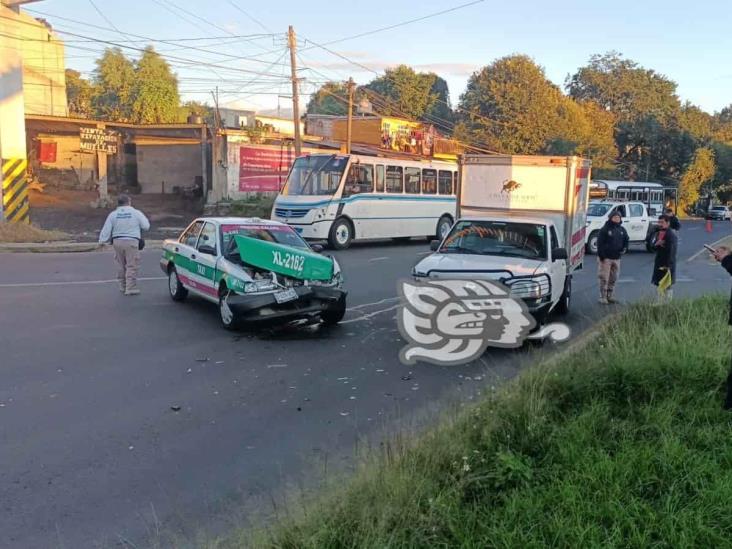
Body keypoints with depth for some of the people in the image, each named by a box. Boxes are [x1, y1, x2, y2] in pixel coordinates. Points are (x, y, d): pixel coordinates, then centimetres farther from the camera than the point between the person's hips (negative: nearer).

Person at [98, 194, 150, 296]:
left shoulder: (113, 214, 6)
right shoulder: (136, 213, -1)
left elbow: (106, 230, 2)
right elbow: (146, 226, 1)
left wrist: (102, 240, 11)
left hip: (117, 241, 4)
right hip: (131, 241, -4)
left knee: (121, 265, 15)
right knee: (132, 266, -1)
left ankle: (123, 286, 24)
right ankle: (130, 288, -4)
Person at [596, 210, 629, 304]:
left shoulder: (622, 230, 11)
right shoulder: (605, 229, -8)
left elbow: (626, 240, 24)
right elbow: (600, 243, -12)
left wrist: (624, 248, 4)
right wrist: (601, 255, -17)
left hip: (616, 258, 6)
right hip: (605, 258, -6)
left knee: (613, 279, 11)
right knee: (604, 278, -4)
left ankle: (609, 296, 21)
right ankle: (603, 297, 2)